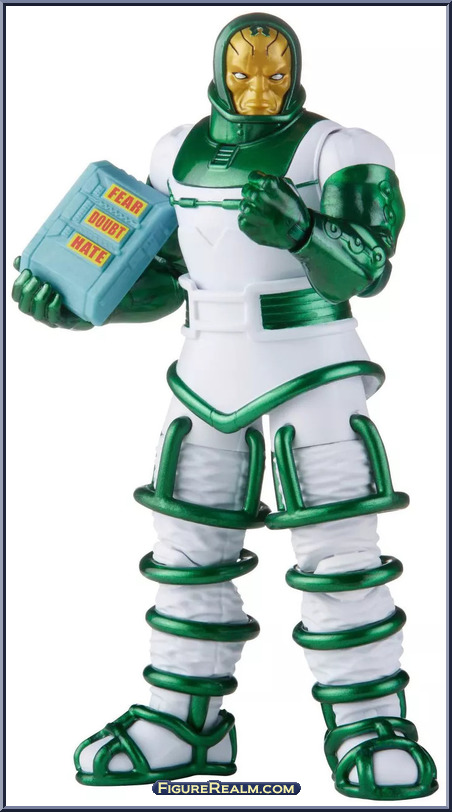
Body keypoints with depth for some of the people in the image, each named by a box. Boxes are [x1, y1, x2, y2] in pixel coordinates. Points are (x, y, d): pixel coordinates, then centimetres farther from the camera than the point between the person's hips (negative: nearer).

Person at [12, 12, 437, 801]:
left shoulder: (335, 153, -6)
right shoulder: (182, 155, 9)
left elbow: (366, 267, -18)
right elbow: (160, 279, 13)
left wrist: (297, 229, -37)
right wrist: (75, 302, -1)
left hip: (312, 371, -5)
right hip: (210, 374, 5)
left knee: (338, 550, -7)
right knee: (190, 548, 7)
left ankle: (369, 726, 4)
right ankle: (184, 723, 18)